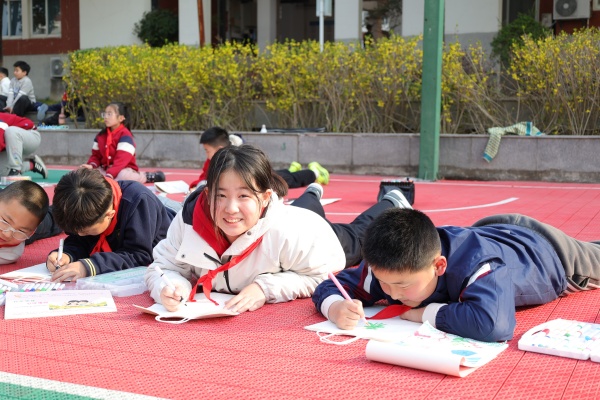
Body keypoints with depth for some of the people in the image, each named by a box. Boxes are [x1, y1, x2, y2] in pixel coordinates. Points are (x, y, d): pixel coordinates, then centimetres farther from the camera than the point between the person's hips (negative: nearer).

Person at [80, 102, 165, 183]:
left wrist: (109, 175, -36)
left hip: (125, 169, -6)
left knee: (123, 176, -40)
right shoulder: (101, 135, 8)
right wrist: (91, 165, -13)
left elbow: (121, 160, -24)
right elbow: (96, 155, 11)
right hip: (105, 169, 6)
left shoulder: (125, 135, -15)